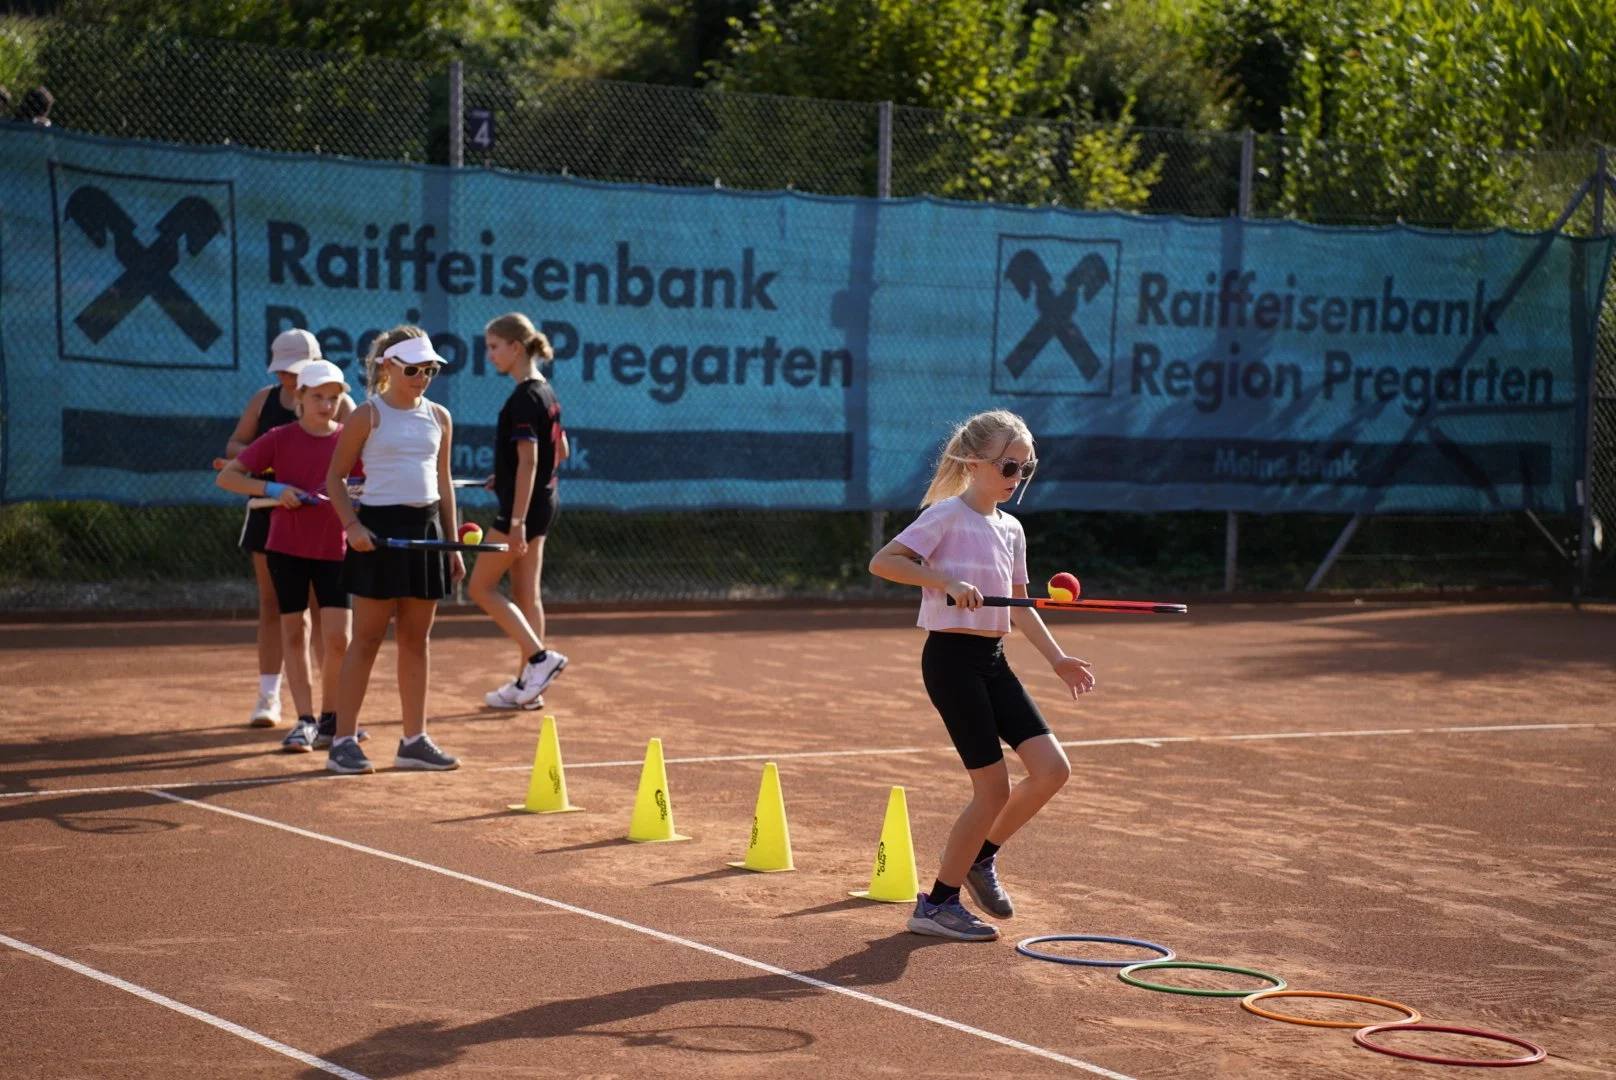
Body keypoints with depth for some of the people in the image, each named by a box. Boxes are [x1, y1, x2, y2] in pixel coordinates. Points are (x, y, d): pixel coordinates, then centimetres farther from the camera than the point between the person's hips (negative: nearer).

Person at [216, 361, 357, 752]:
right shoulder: (279, 439, -3)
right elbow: (227, 477, -2)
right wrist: (272, 489, -16)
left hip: (333, 549, 0)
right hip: (286, 547, 0)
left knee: (338, 638, -6)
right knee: (294, 632, 3)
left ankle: (330, 719, 11)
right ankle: (305, 721, 10)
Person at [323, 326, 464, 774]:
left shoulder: (439, 417, 10)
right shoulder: (369, 414, -4)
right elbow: (335, 476, -2)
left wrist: (453, 544, 12)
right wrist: (352, 525, -15)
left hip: (426, 530, 5)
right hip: (379, 530, -5)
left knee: (417, 639, 9)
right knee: (368, 638, -3)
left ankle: (414, 741, 15)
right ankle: (344, 741, 2)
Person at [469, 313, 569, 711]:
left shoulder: (524, 398, -17)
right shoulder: (546, 392, 11)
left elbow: (527, 460, -22)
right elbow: (560, 451, 20)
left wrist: (517, 521, -24)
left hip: (523, 504, -10)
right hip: (543, 502, 10)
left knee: (481, 587, -1)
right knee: (526, 595, 12)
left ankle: (540, 657, -6)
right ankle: (527, 685, 15)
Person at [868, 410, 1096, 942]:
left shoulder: (1011, 529, 14)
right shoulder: (947, 515, -9)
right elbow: (881, 562, -16)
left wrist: (1057, 658, 15)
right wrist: (946, 581, -23)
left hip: (992, 660, 8)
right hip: (952, 658, -8)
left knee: (1052, 768, -2)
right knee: (994, 788, -7)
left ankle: (980, 857, 20)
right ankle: (936, 905, 6)